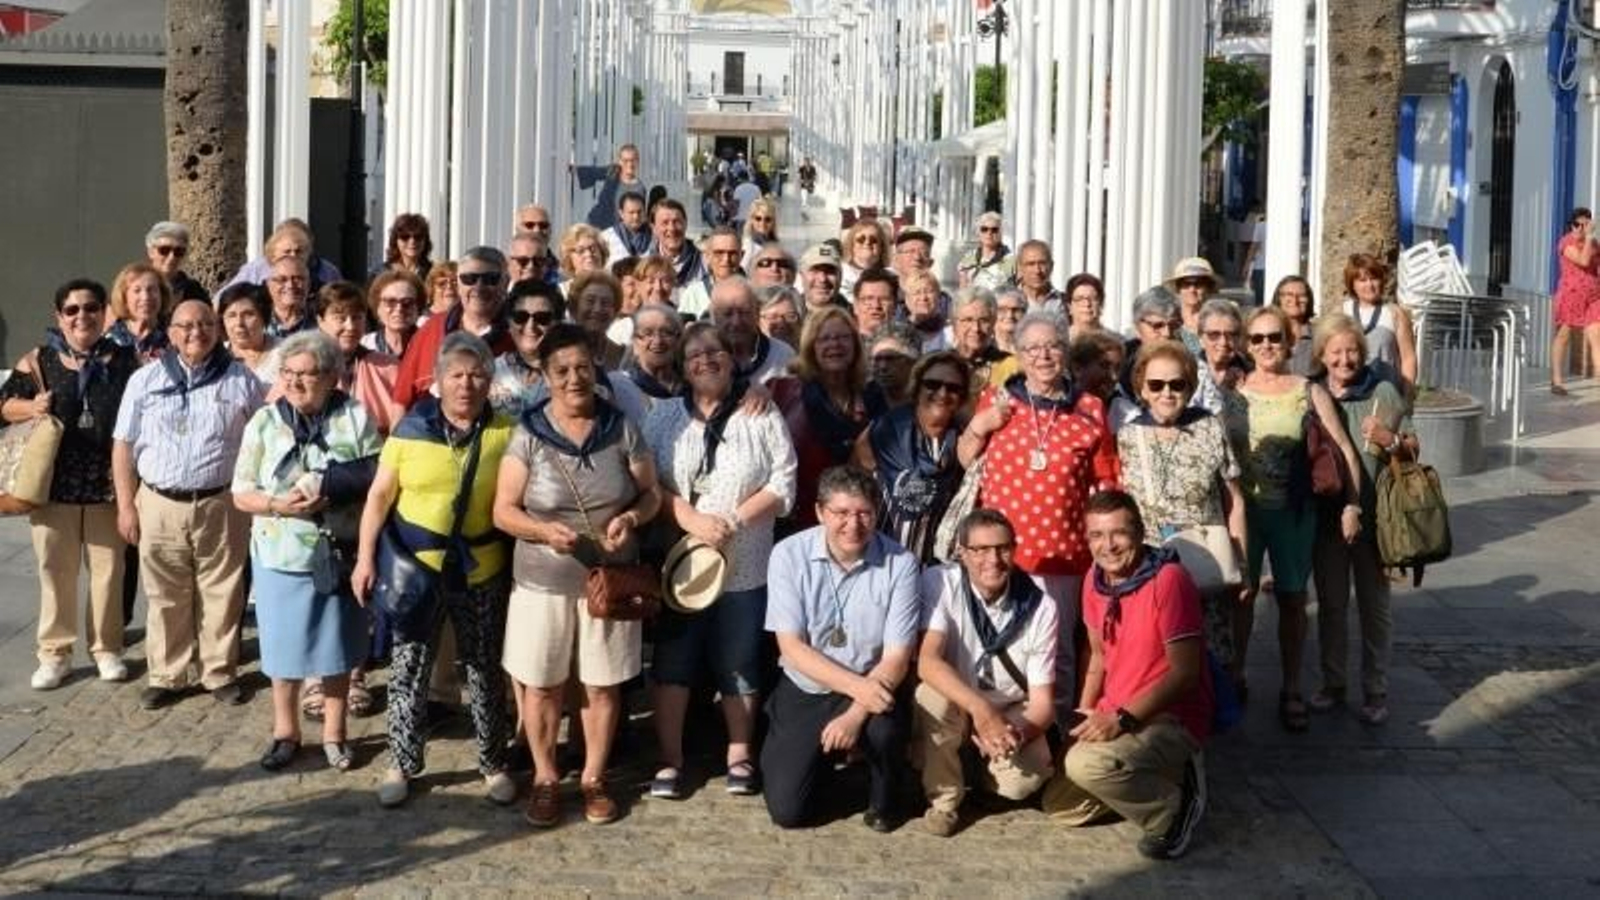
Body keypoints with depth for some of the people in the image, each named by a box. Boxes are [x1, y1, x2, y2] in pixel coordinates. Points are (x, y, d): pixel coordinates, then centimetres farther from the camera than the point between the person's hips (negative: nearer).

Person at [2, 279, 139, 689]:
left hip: (108, 484, 0)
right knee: (56, 569, 7)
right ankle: (55, 653, 16)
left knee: (108, 568, 8)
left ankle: (107, 648, 21)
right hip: (55, 483, 0)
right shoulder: (38, 360, 0)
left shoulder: (124, 359, 1)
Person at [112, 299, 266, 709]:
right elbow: (124, 445, 6)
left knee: (221, 595, 6)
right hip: (159, 505, 1)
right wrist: (126, 505, 0)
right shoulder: (145, 380, 5)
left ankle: (221, 673, 18)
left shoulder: (242, 381, 3)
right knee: (166, 598, 8)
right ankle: (167, 676, 18)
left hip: (221, 505, -1)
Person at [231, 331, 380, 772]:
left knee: (336, 646, 10)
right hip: (281, 554, 1)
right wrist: (279, 505, -19)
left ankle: (334, 733, 24)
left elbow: (377, 480, -5)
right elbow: (241, 495, -1)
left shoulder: (356, 418, -2)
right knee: (284, 646, 8)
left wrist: (332, 490, -19)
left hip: (340, 553, 0)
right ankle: (285, 731, 24)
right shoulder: (264, 422, 0)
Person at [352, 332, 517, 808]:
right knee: (408, 670, 7)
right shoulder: (412, 426, -4)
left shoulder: (505, 431, -5)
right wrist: (365, 558, -6)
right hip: (415, 567, 0)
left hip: (481, 571, 0)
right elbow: (380, 495, -1)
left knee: (484, 670, 11)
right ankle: (402, 764, 21)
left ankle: (493, 764, 25)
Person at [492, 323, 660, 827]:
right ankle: (545, 778, 24)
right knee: (541, 685, 7)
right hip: (543, 581, -1)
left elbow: (650, 494, 5)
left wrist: (631, 518, -16)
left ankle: (594, 777, 26)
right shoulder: (529, 434, -6)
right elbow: (503, 511, -5)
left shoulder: (621, 428, -1)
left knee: (603, 685, 8)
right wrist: (544, 530, -23)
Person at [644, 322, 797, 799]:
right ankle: (670, 759, 15)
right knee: (673, 659, 6)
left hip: (744, 564, -1)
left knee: (739, 661, 8)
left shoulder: (763, 417, 1)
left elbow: (782, 485, -5)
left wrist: (734, 521, -16)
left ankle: (740, 755, 23)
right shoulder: (664, 416, 6)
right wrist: (690, 519, -18)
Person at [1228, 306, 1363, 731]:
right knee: (1241, 594, 5)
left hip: (1294, 511, 0)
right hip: (1243, 507, 0)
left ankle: (1291, 691, 18)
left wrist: (1351, 505, -3)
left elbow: (1343, 450, 4)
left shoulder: (1309, 392, 3)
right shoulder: (1233, 390, 2)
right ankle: (1233, 680, 20)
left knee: (1292, 598, 7)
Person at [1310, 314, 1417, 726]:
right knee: (1330, 603, 12)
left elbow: (1413, 448, 3)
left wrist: (1390, 440, -16)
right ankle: (1333, 684, 25)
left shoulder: (1383, 393, -2)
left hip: (1375, 516, -2)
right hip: (1326, 516, 2)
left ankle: (1376, 691, 16)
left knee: (1375, 605, 7)